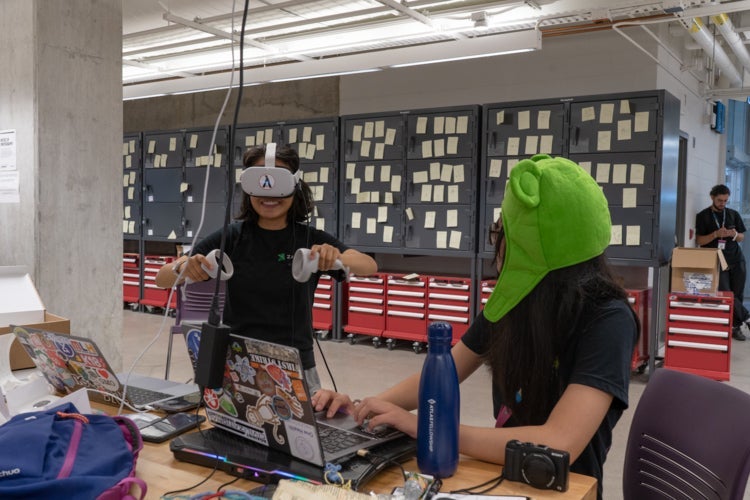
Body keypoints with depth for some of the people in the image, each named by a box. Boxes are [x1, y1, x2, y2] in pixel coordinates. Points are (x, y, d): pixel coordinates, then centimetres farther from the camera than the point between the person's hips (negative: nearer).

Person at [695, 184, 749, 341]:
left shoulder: (734, 214, 12)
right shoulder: (703, 216, 1)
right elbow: (699, 240, -3)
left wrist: (734, 234, -8)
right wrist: (716, 234, -18)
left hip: (736, 259, 3)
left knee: (737, 295, 3)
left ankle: (736, 326, 12)